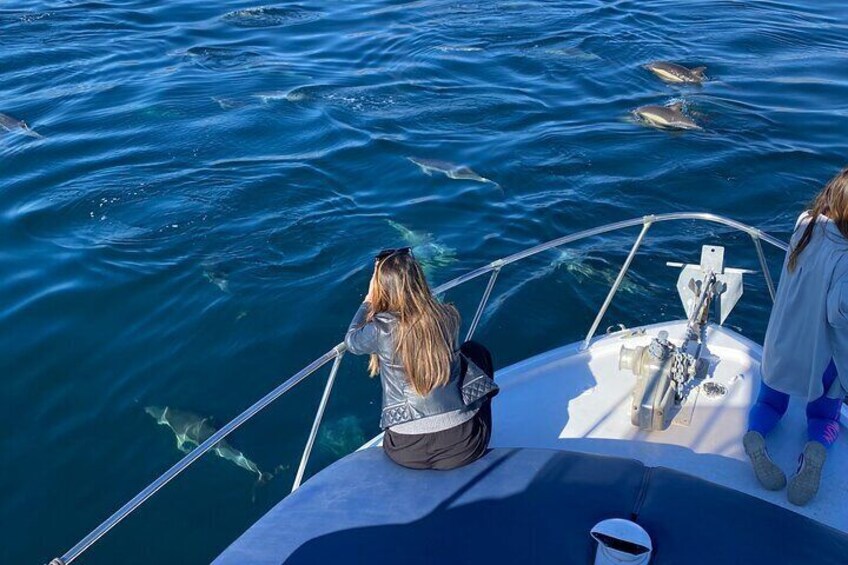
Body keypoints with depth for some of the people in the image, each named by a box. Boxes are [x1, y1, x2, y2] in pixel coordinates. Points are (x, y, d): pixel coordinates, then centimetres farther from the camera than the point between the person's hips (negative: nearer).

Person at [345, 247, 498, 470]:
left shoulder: (381, 328, -15)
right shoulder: (447, 316, -7)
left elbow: (351, 341, 9)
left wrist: (369, 299, 17)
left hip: (406, 452, 0)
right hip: (462, 445, 0)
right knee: (475, 351, 25)